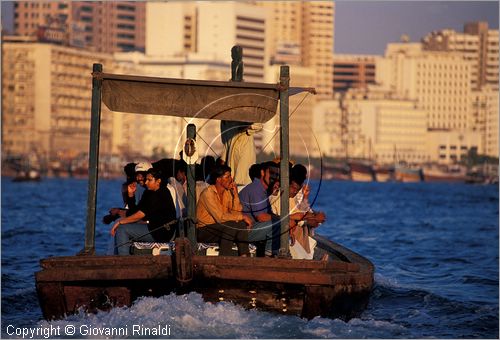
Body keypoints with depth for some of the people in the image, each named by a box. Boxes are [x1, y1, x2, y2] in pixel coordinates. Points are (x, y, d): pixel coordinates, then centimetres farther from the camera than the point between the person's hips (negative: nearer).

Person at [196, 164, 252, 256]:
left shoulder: (227, 192, 6)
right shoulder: (208, 193, -19)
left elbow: (236, 212, -1)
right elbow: (220, 217, -25)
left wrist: (235, 194, -10)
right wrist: (242, 216, -21)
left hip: (220, 226, 7)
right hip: (203, 230, -7)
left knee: (241, 224, -17)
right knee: (231, 225, -29)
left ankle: (244, 256, -21)